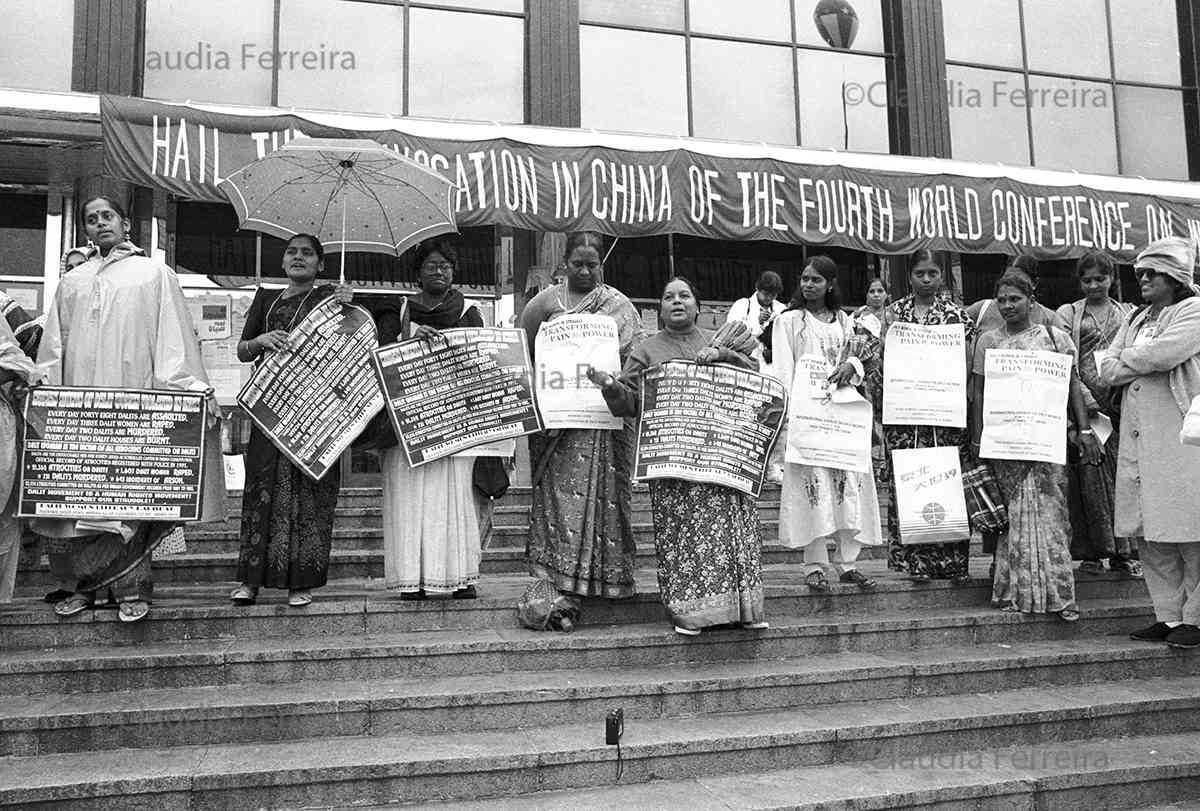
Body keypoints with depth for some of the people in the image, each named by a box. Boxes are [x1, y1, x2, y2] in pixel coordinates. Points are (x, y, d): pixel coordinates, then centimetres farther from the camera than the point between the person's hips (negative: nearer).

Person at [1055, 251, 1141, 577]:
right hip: (1084, 402, -2)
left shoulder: (1128, 313, 17)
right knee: (1088, 475, -3)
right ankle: (1091, 553, 4)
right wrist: (1085, 397, -14)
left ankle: (1124, 553, 6)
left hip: (1122, 403, 2)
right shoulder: (1068, 314, 9)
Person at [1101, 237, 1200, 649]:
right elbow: (1106, 371, 11)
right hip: (1137, 436, 7)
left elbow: (1164, 352, -17)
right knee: (1150, 537, 7)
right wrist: (1144, 363, -5)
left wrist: (1125, 359, 1)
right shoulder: (1136, 319, 21)